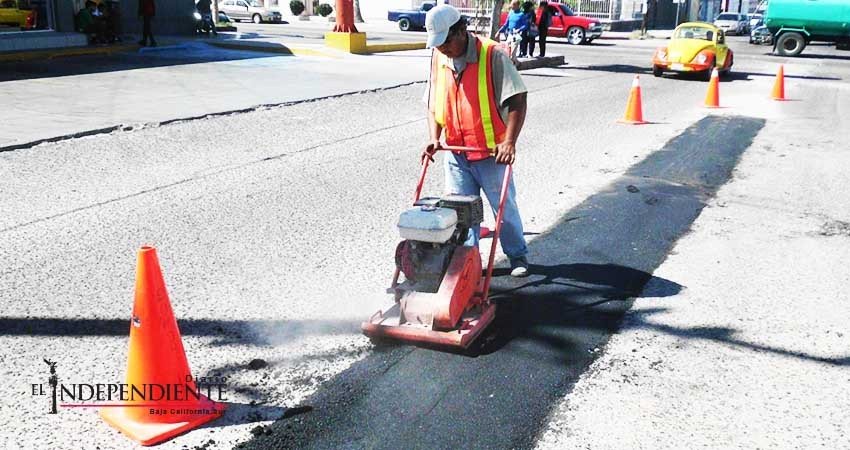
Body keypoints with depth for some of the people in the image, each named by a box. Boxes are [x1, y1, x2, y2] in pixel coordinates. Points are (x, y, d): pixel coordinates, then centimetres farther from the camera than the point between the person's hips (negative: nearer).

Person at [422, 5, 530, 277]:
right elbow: (433, 105, 10)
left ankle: (518, 255, 29)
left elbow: (517, 100, -17)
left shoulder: (492, 55, -14)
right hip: (455, 154, 4)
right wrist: (434, 138, -5)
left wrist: (509, 141, -26)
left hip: (491, 152, -4)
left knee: (504, 207, 8)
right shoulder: (438, 59, 3)